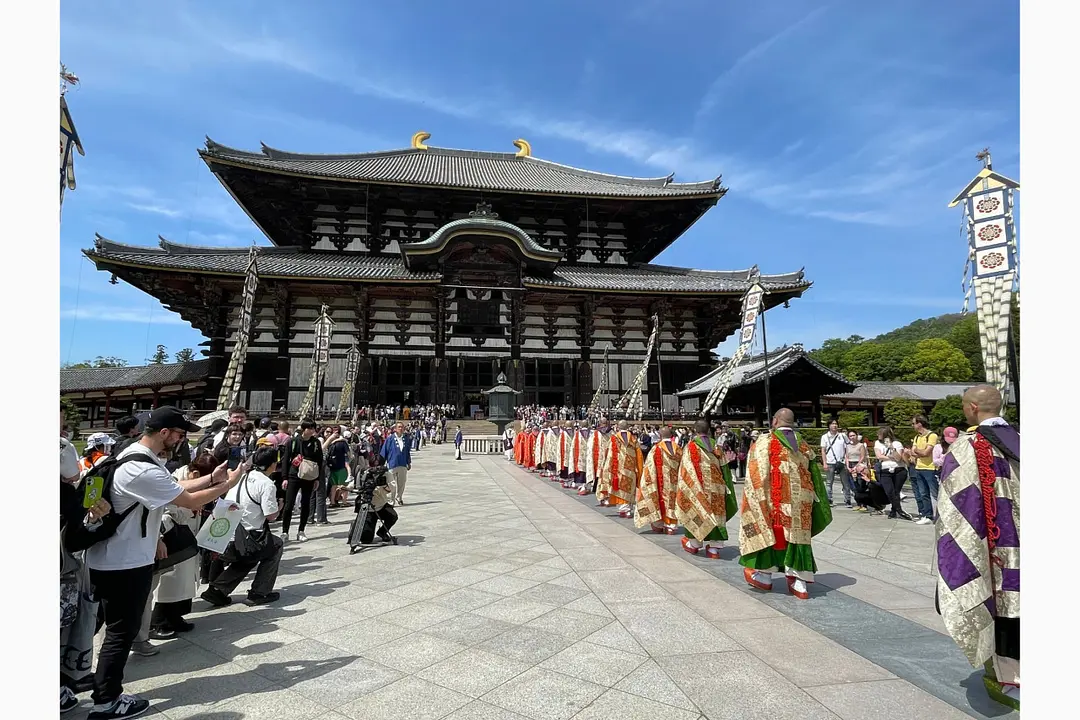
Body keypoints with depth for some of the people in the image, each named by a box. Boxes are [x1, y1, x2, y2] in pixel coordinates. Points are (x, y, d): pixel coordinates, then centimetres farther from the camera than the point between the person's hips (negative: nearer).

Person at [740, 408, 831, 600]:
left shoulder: (765, 441, -7)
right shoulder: (802, 444, 9)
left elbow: (757, 476, -10)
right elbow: (813, 475, 14)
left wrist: (757, 499, -3)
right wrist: (819, 501, 23)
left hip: (776, 501, -4)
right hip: (801, 503, 5)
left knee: (765, 530, 10)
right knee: (797, 535, 11)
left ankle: (764, 575, 19)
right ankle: (799, 583, 13)